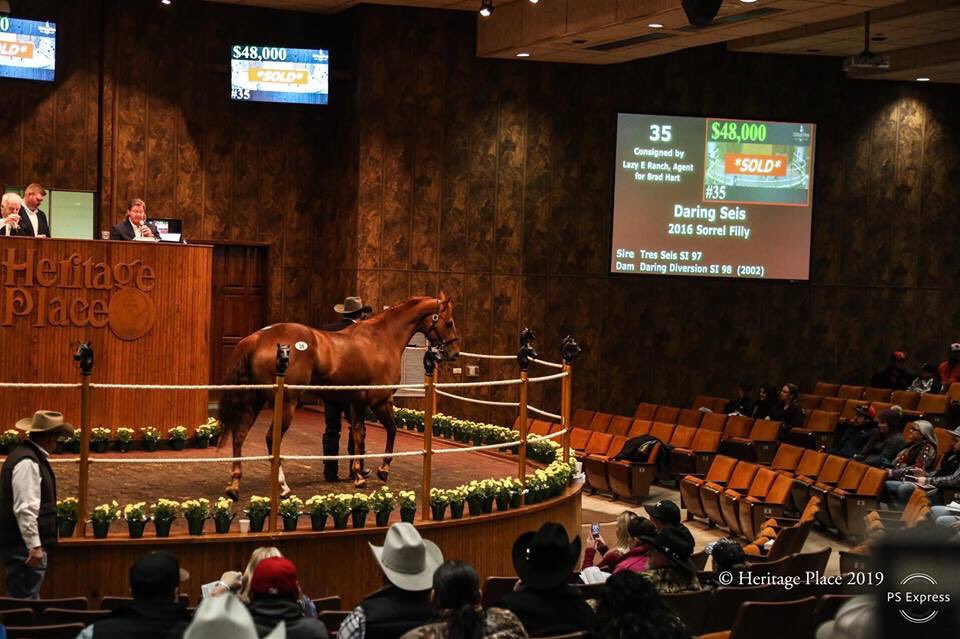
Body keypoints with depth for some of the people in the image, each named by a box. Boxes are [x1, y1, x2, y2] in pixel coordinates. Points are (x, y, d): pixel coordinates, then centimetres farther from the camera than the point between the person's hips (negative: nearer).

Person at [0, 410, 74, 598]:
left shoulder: (28, 455, 14)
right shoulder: (27, 463, -19)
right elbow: (25, 509, -24)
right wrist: (35, 546, -23)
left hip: (24, 544, 11)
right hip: (24, 547, -11)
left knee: (21, 598, 14)